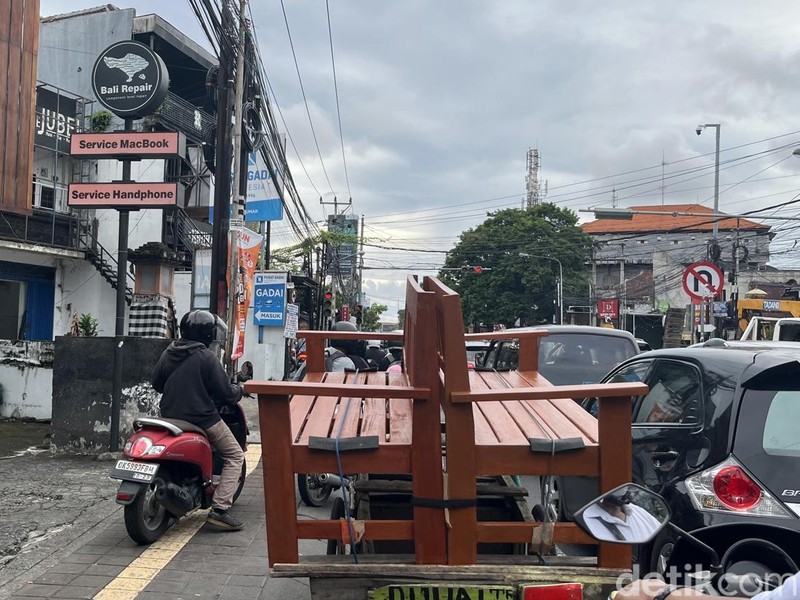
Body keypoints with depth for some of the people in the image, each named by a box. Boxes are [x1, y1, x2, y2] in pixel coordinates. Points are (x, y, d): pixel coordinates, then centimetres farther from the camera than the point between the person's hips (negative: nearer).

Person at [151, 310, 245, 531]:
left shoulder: (167, 354, 5)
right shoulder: (207, 358, -14)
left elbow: (157, 385, 17)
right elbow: (225, 394, -13)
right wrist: (238, 390, 8)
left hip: (171, 417, 7)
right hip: (203, 419, -7)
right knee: (235, 456, 6)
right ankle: (219, 508, -7)